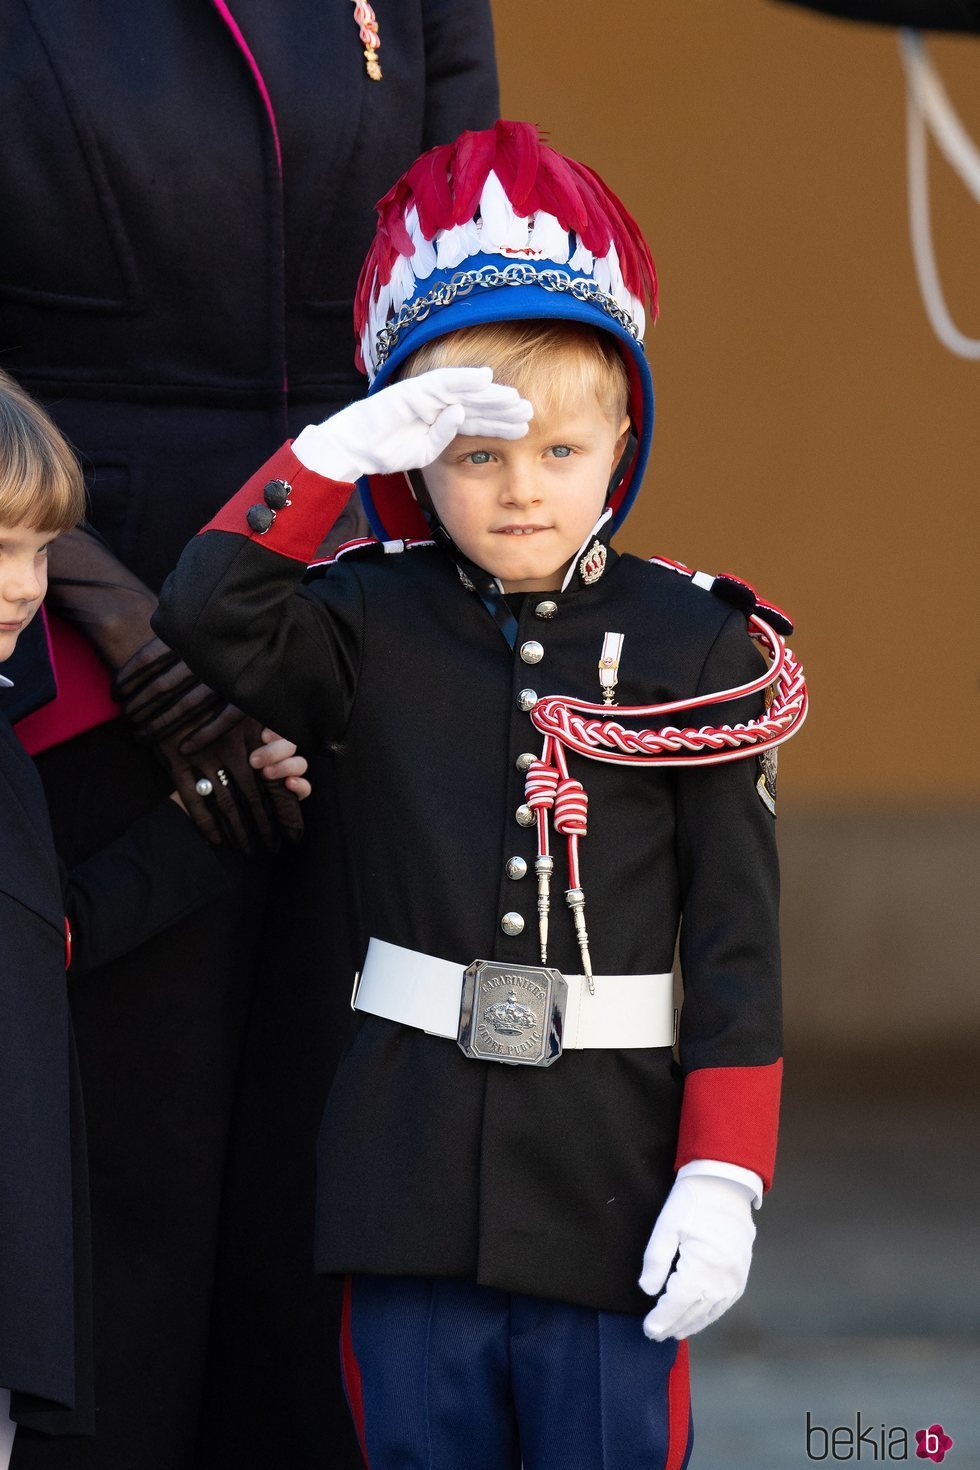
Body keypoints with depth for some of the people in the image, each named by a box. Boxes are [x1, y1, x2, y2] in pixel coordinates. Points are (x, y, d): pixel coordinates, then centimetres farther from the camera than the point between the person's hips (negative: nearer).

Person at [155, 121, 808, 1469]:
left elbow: (736, 942, -1)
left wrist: (722, 1181, -7)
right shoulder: (374, 630, 4)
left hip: (611, 1199, -1)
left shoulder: (694, 648, 0)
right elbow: (207, 614, -15)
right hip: (412, 1179, 2)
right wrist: (340, 450, -18)